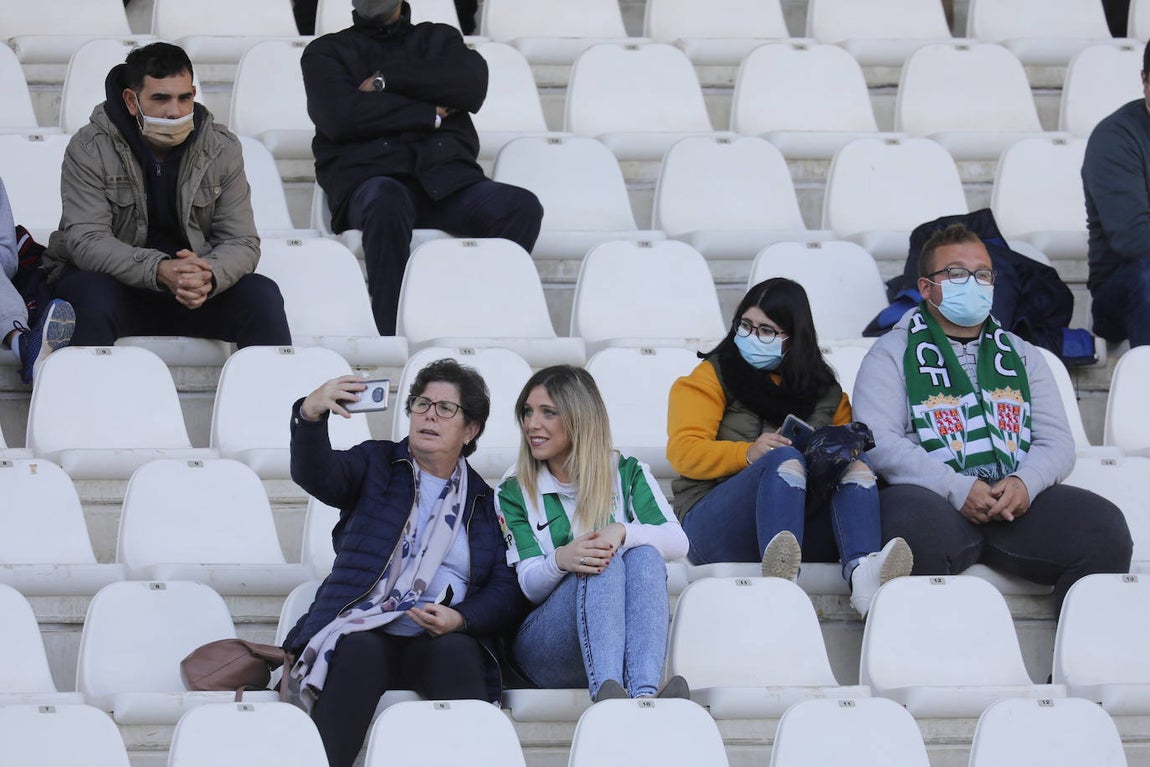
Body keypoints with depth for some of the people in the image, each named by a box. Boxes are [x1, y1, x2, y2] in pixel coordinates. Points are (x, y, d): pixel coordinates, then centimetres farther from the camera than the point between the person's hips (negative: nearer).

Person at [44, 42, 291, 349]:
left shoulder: (222, 149, -2)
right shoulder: (89, 149, -11)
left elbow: (242, 242, -6)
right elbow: (86, 240, -21)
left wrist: (209, 276, -32)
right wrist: (160, 270, -38)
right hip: (116, 282, -3)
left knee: (263, 295, -22)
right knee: (92, 294, -36)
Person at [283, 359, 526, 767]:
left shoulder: (487, 501, 20)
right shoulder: (376, 464, 18)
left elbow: (508, 591, 9)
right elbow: (315, 473, -4)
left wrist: (460, 618, -12)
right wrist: (310, 415, -25)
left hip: (443, 643, 1)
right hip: (362, 634, -1)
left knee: (456, 651, -34)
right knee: (360, 650, -36)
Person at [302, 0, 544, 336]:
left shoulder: (441, 38, 26)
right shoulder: (325, 52, 19)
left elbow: (472, 85, 3)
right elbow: (339, 115, -2)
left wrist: (385, 79, 1)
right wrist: (431, 114, 1)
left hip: (446, 178, 2)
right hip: (368, 178, -2)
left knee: (522, 207, -28)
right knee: (387, 202, -40)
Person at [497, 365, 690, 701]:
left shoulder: (627, 474, 13)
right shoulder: (514, 492, 13)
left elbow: (677, 542, -3)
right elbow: (529, 585, 1)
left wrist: (621, 532, -24)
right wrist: (560, 560, -23)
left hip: (624, 636, 1)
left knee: (644, 555, -30)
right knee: (603, 566, -31)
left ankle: (645, 691, -54)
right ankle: (606, 690, -59)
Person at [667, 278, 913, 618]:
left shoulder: (825, 391, 22)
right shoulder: (712, 377, 11)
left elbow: (851, 444, 14)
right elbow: (683, 452, -2)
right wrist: (748, 453, -20)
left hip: (807, 532, 3)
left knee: (856, 466, -20)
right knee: (785, 458, -30)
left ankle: (862, 573, -51)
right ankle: (779, 575, -60)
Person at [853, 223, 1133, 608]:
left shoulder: (1022, 356, 26)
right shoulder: (893, 353, 12)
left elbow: (1056, 441, 16)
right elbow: (879, 442, -3)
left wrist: (1024, 482, -9)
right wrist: (956, 488, -16)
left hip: (1017, 499, 4)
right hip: (932, 495, -4)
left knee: (1104, 529, -24)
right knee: (918, 530, -41)